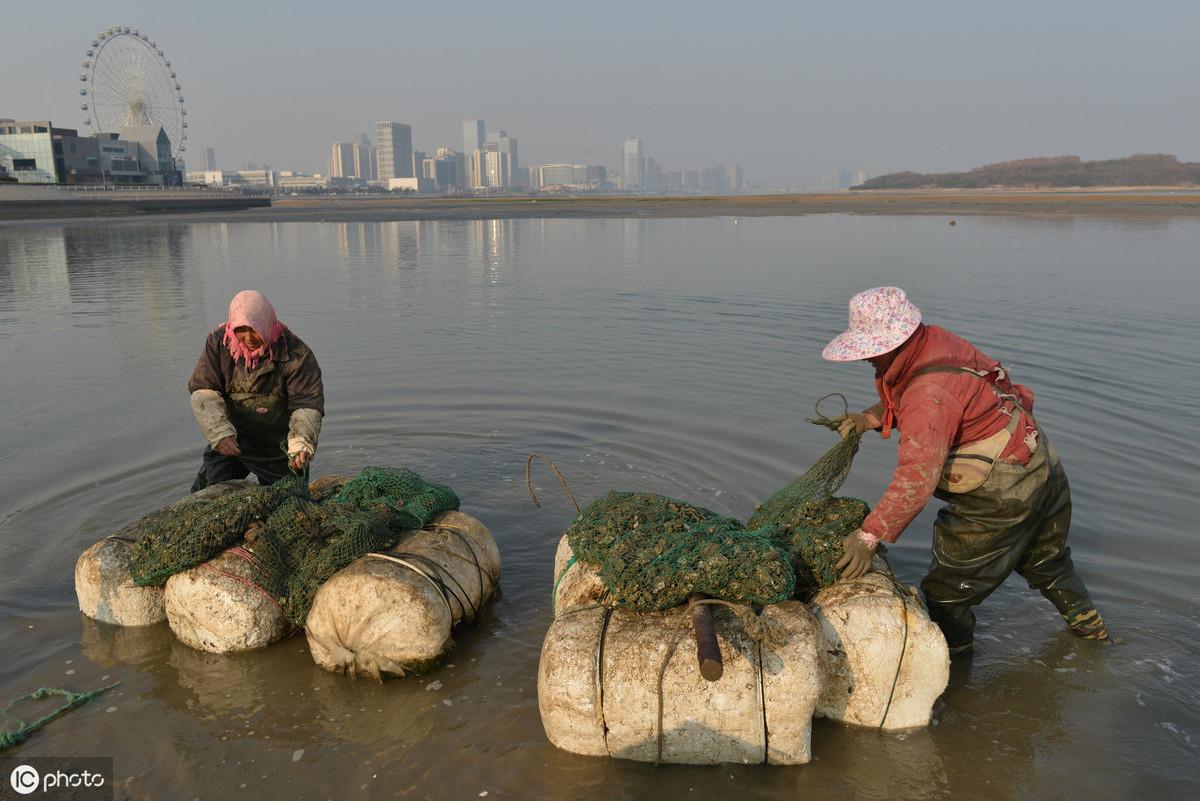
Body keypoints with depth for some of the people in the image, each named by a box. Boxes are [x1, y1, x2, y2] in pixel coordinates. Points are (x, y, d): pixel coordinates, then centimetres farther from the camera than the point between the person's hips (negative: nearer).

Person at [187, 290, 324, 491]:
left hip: (278, 451, -2)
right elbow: (203, 390, -13)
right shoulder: (218, 341, -11)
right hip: (228, 443, 3)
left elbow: (307, 404, -22)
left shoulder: (296, 354, -21)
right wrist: (219, 433, -28)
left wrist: (301, 444, -40)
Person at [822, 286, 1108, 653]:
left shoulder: (932, 392, -34)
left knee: (949, 583, 5)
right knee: (1045, 557, 33)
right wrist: (870, 418, -5)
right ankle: (1087, 622, 53)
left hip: (1003, 495, -10)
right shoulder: (935, 342, -5)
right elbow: (902, 401, 13)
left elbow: (918, 476, -41)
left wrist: (869, 535, -44)